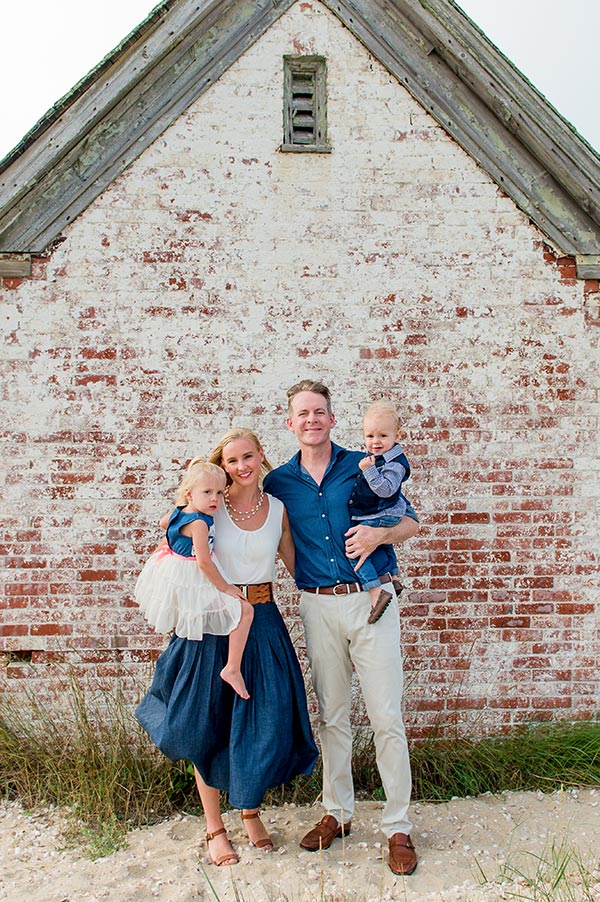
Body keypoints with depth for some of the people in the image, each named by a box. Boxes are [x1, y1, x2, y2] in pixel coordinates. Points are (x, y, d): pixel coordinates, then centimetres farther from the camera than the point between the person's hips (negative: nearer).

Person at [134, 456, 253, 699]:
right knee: (245, 611, -10)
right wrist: (225, 587, -19)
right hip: (190, 583, -9)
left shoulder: (179, 511, 0)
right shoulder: (199, 523, -27)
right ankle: (233, 669, -7)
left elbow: (163, 523, 23)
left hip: (173, 569, 9)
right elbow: (204, 562, -30)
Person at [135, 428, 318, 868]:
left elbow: (296, 564, 8)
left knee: (265, 723, 5)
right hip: (212, 622, -2)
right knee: (209, 727, 9)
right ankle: (214, 827, 31)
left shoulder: (278, 508, 1)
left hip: (262, 621, 2)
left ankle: (250, 809, 35)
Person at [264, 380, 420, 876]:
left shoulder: (364, 467, -1)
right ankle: (337, 813, 32)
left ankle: (399, 827, 17)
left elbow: (411, 522, 4)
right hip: (319, 607, 2)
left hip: (372, 600, -2)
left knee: (387, 718, 1)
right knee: (332, 717, 14)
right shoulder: (278, 482, 5)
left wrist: (381, 534, -17)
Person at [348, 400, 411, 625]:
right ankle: (392, 579, 46)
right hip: (372, 517, 11)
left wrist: (369, 470, -37)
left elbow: (386, 489, -33)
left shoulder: (395, 463, -20)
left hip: (381, 517, -11)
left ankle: (377, 592, -22)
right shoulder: (372, 457, 9)